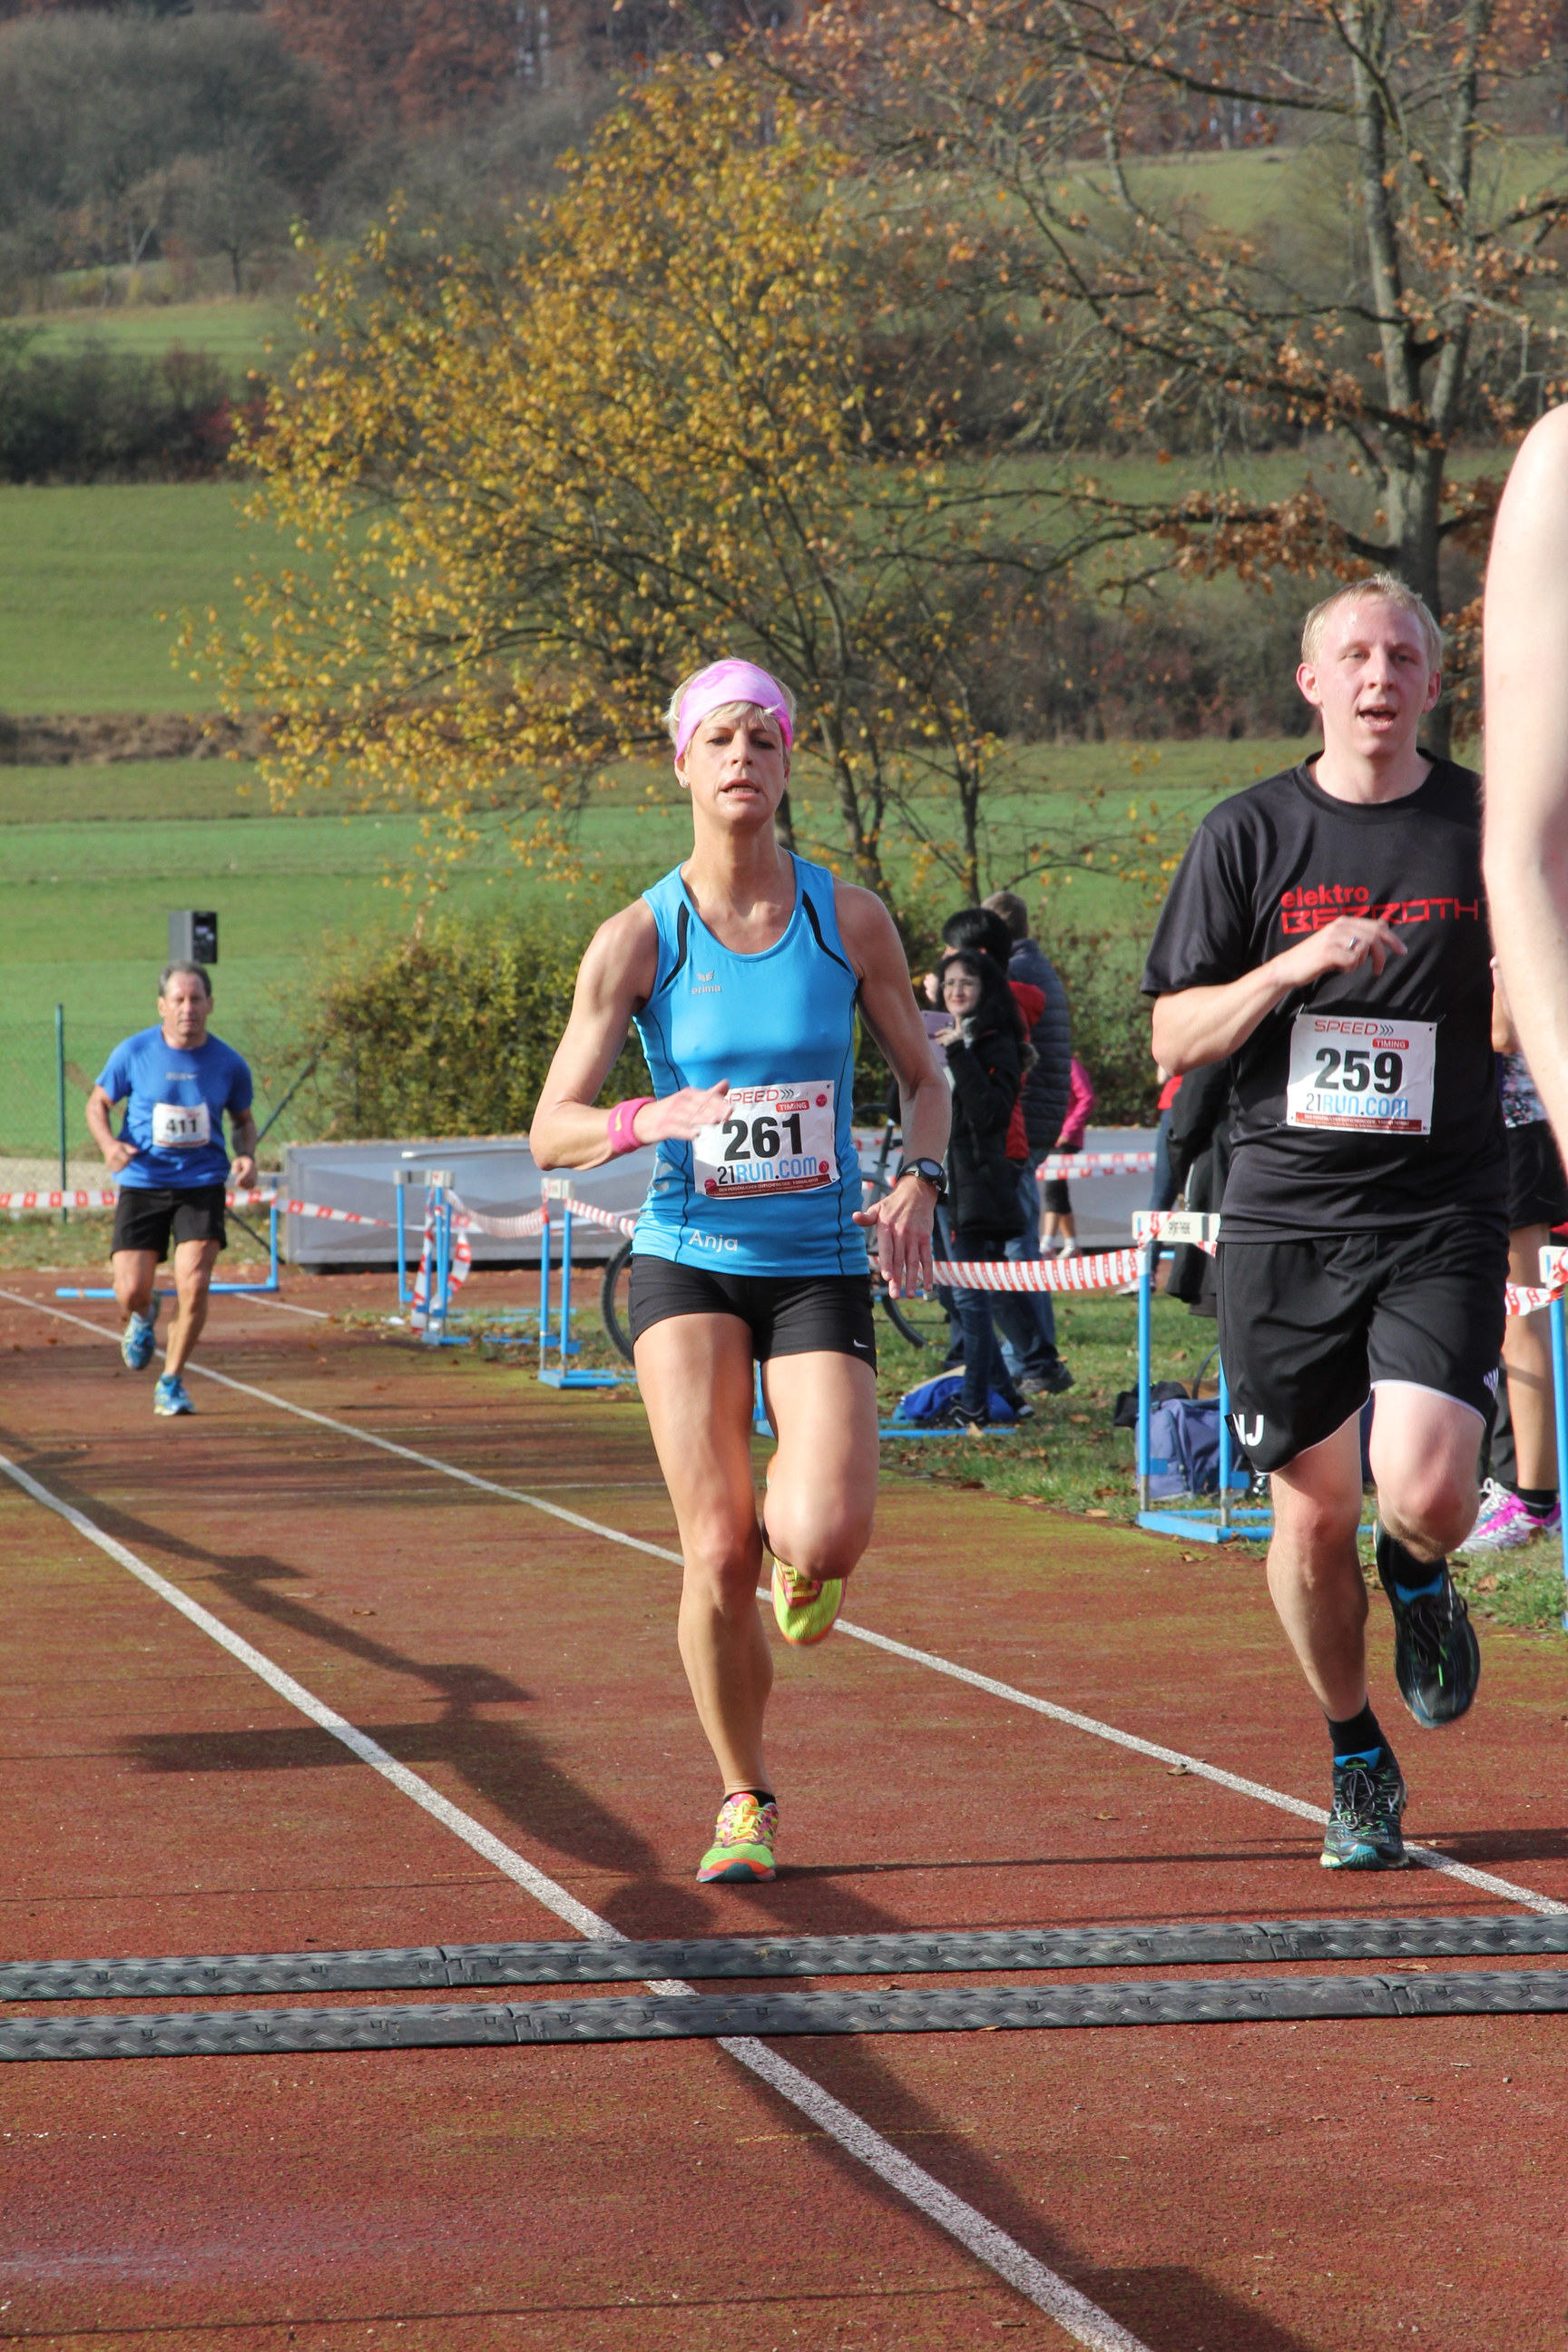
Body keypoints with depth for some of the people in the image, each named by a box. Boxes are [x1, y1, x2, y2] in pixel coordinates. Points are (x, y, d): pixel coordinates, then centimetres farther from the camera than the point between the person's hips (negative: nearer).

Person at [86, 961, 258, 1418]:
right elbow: (98, 1103, 7)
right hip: (142, 1185, 0)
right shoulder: (134, 1053, -6)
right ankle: (143, 1316, 34)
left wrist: (246, 1155, -7)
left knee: (194, 1286, -15)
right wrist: (109, 1145, -13)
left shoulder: (228, 1064, -2)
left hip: (202, 1185, 0)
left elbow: (242, 1120, 14)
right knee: (131, 1293, -6)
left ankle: (171, 1383, 4)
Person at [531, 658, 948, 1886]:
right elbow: (551, 1132, -5)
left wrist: (919, 1183, -7)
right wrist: (649, 1119, -25)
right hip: (688, 1262, 0)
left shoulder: (850, 918, 0)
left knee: (822, 1540, -19)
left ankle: (797, 1549, 22)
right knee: (718, 1552, -10)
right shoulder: (635, 940, -4)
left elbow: (924, 1076, 12)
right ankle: (746, 1800, 12)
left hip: (822, 1267, 0)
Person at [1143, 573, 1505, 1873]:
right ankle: (1358, 1761, 26)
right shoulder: (1248, 835, 3)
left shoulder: (1489, 827, 3)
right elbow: (1175, 1038, 1)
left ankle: (1419, 1578, 19)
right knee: (1314, 1516, 4)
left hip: (1441, 1215, -1)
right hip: (1285, 1216, 1)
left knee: (1427, 1490, -18)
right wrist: (1296, 964, -15)